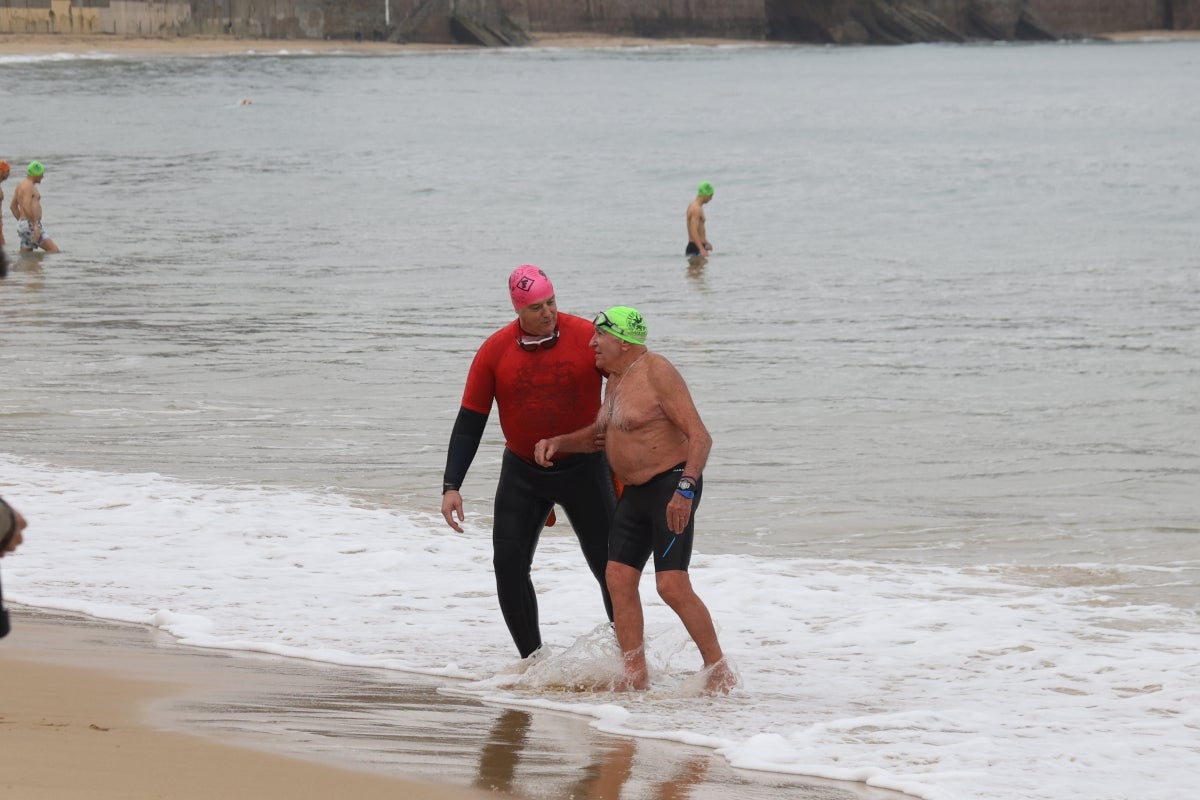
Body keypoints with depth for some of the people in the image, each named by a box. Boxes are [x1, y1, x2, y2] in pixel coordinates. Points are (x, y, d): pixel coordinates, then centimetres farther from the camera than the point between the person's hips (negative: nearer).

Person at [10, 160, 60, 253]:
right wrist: (35, 225, -24)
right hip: (30, 225, -10)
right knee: (54, 250, -13)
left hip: (23, 224, 10)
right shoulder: (29, 185, -13)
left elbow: (13, 206, 25)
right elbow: (26, 206, -25)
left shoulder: (21, 185, 18)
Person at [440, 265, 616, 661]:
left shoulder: (587, 337, -13)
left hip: (583, 469, -2)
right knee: (509, 564, -7)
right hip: (522, 473, 2)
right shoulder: (495, 351, -7)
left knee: (609, 567, 0)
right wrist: (452, 487, -9)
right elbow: (470, 422, -3)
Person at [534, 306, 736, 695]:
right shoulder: (616, 379, 12)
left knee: (672, 585, -15)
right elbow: (600, 432, 28)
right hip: (635, 491, 9)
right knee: (619, 577, 2)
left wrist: (685, 489, -32)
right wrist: (556, 443, 11)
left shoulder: (657, 372, -16)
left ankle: (719, 671, -4)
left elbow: (700, 436, -22)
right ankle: (635, 676, 6)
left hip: (672, 489, -9)